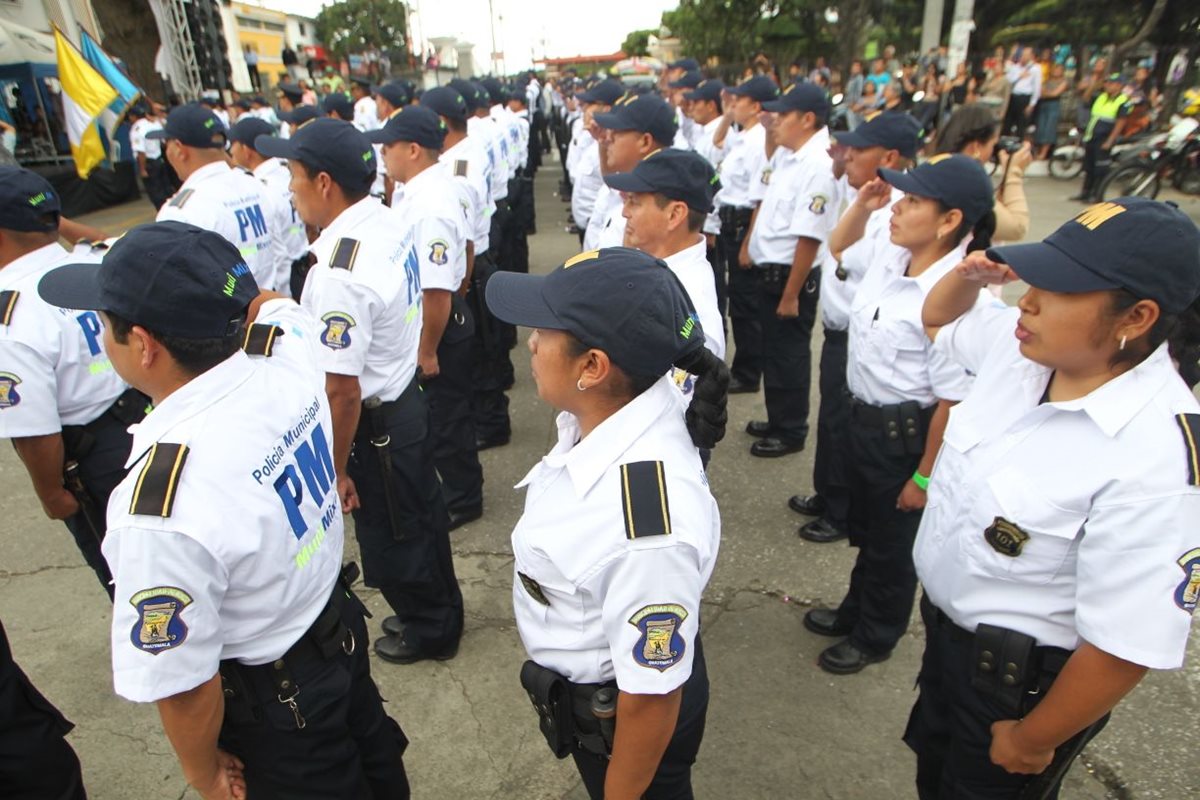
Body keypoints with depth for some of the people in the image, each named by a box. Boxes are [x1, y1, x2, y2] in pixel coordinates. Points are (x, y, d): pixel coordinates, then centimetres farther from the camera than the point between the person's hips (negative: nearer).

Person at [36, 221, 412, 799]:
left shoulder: (160, 508, -39)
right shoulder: (288, 347, -21)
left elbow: (185, 688, -25)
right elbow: (265, 302, 7)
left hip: (275, 709, -6)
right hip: (341, 623, 6)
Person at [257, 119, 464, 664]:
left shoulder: (338, 275, -30)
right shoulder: (390, 225, -3)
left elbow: (343, 391, -26)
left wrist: (338, 469, -14)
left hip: (374, 423, -8)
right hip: (408, 396, 9)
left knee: (390, 534, 15)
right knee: (421, 513, 25)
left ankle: (429, 629, 40)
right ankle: (439, 610, 49)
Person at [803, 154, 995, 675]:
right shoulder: (887, 258, -6)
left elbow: (953, 400, -24)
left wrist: (925, 477, -18)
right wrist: (861, 206, 1)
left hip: (904, 433, -8)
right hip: (862, 416, 8)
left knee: (892, 544, 17)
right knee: (864, 529, 28)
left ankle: (875, 637, 42)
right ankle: (853, 612, 52)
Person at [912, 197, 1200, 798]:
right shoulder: (1025, 345, -13)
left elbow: (1126, 647, -27)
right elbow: (938, 322, 11)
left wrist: (1031, 742, -14)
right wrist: (967, 275, -11)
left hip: (1020, 680, -6)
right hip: (947, 627, 7)